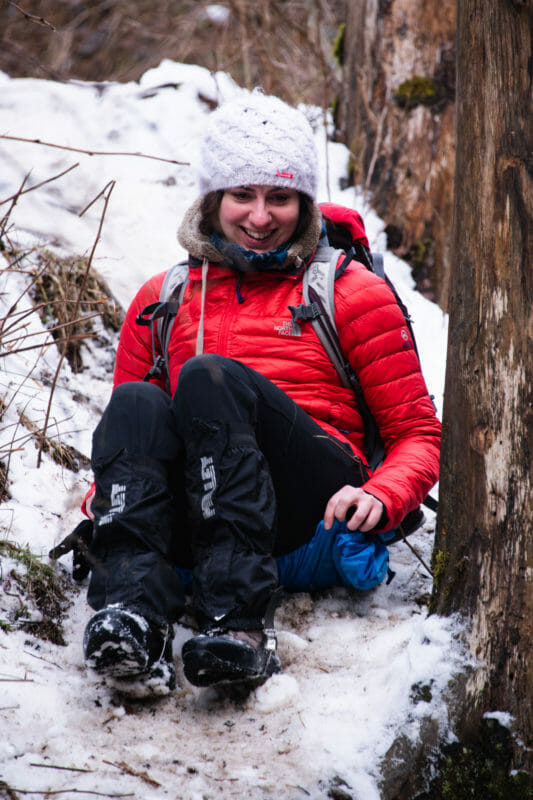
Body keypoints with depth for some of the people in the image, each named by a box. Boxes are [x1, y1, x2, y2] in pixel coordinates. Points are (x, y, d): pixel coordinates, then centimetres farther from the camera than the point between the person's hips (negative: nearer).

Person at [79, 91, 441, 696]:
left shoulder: (351, 292, 16)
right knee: (136, 404, -27)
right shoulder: (162, 300, 24)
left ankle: (239, 622, -45)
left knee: (210, 376, -29)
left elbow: (417, 432, 13)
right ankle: (132, 615, -50)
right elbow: (126, 432, 28)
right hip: (193, 528, 2)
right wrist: (106, 487, 4)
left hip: (314, 515, -2)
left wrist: (380, 498, -9)